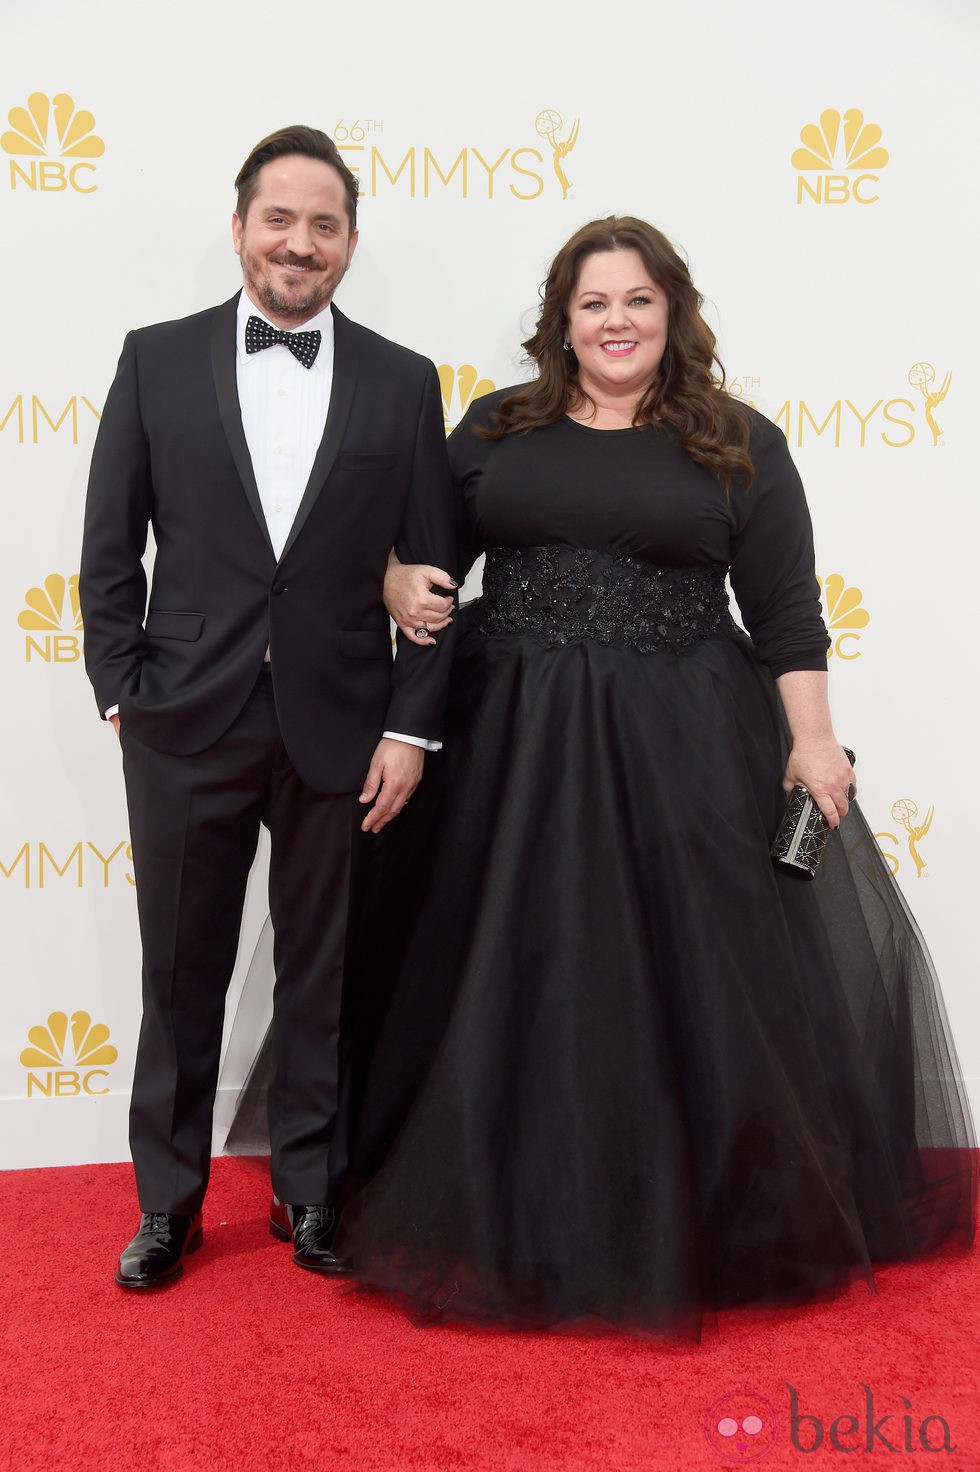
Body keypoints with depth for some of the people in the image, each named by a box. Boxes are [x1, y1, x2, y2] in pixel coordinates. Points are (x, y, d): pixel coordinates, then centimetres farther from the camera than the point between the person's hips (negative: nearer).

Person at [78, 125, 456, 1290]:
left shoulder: (403, 383, 4)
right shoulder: (157, 360, 3)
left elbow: (429, 570, 2)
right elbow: (110, 549, 4)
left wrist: (411, 726, -3)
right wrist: (123, 692, -3)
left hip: (338, 732, 0)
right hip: (185, 725, 0)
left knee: (321, 978, 12)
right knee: (180, 975, 11)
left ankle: (310, 1193, 29)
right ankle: (168, 1204, 27)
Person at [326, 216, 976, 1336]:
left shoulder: (739, 445, 3)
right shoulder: (496, 429, 8)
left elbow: (787, 612, 1)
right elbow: (423, 544, 14)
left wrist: (812, 740, -6)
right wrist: (400, 584, -8)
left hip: (682, 751, -2)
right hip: (513, 745, 2)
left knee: (691, 977, 4)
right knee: (511, 981, 9)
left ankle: (696, 1224, 25)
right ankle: (515, 1221, 28)